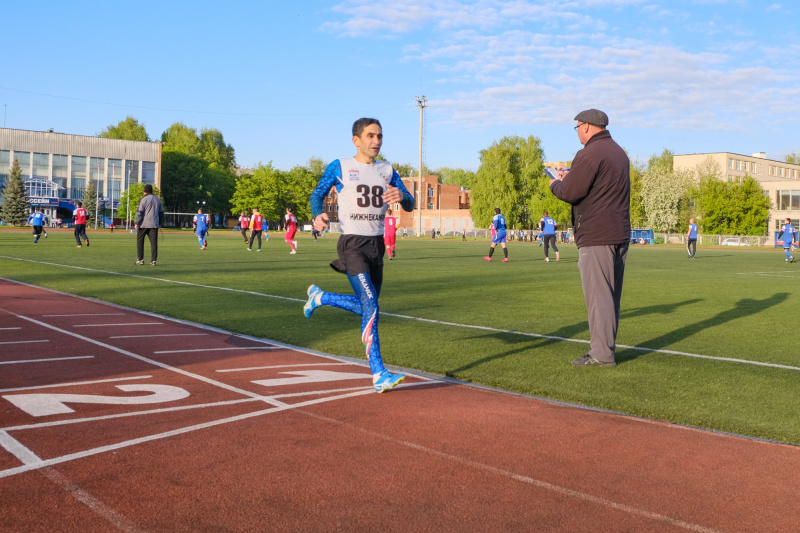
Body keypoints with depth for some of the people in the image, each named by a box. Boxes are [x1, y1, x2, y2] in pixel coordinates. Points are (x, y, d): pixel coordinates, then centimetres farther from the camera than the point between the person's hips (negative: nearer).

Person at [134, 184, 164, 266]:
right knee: (154, 242, 1)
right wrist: (161, 223, 24)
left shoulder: (143, 199, -5)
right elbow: (161, 213, 19)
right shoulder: (157, 200, 14)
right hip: (154, 225, 4)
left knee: (140, 241, 8)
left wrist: (136, 223, -9)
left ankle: (140, 259, 8)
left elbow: (139, 212, -10)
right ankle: (153, 260, -4)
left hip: (143, 225, -4)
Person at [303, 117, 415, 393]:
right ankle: (378, 374, -17)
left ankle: (319, 297, 40)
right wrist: (318, 215, -16)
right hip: (352, 244, -6)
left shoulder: (387, 171, 10)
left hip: (377, 245, 6)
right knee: (370, 306, -19)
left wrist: (401, 196, -20)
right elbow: (317, 194, 6)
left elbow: (410, 205, 5)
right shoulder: (339, 167, -1)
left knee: (367, 308, 15)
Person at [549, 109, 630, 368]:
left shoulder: (589, 154, -14)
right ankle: (606, 347, 21)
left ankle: (602, 354, -5)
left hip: (596, 236, -10)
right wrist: (570, 177, 28)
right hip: (620, 233, 10)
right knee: (611, 295, 13)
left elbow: (570, 193, -16)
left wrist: (555, 183, 5)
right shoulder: (619, 153, 18)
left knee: (598, 295, -7)